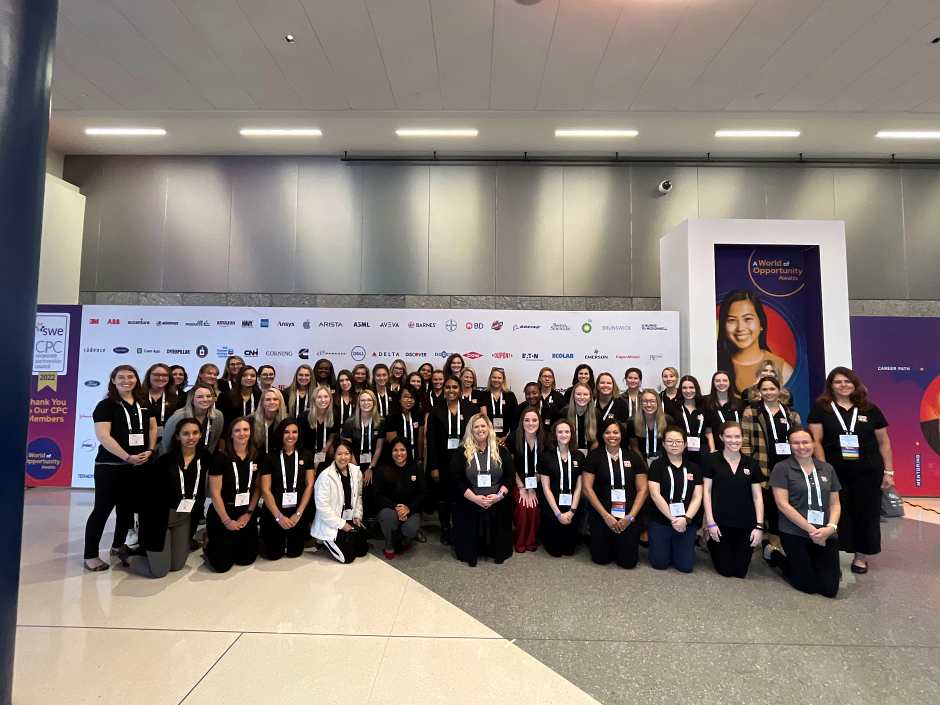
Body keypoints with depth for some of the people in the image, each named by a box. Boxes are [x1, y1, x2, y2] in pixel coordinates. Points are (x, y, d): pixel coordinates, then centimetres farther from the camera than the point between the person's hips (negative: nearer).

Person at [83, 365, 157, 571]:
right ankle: (90, 555, 10)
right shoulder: (106, 405, -5)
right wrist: (127, 457, -20)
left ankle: (118, 546, 30)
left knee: (128, 508, 13)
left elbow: (152, 427, 14)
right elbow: (103, 436, -14)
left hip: (139, 466, 5)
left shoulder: (144, 404, 10)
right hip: (110, 466, -5)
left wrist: (150, 450, -3)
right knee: (102, 509, -1)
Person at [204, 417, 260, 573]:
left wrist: (249, 513, -4)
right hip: (223, 513, -4)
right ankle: (209, 544, 29)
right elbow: (215, 493, -13)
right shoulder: (221, 457, -14)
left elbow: (258, 488, 5)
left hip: (247, 513, 4)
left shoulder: (256, 457, -1)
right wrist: (226, 520, -12)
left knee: (247, 559, 7)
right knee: (222, 565, -1)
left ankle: (232, 546, 38)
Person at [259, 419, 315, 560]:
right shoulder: (270, 457, -4)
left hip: (299, 512, 1)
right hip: (274, 513, -1)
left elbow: (310, 485, -2)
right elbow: (265, 490, -7)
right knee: (273, 554, 8)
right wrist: (279, 516, -14)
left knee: (294, 552, 11)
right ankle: (264, 540, 41)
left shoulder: (306, 455, 0)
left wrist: (298, 513, -10)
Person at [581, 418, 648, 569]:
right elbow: (587, 488, -6)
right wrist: (606, 515, -10)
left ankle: (619, 544, 31)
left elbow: (642, 490, 3)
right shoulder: (594, 456, -2)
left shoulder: (633, 457, 4)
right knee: (601, 559, 1)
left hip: (628, 517, 1)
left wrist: (630, 516, -8)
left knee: (628, 561, -1)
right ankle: (608, 545, 34)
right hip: (601, 516, -1)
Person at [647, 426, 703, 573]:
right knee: (660, 563, -2)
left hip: (687, 523, 2)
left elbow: (697, 497, 0)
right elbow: (655, 494, -10)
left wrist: (686, 519, -14)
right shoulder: (657, 465, -3)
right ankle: (666, 548, 31)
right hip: (660, 522, -2)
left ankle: (676, 550, 30)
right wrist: (672, 518, -16)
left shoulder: (694, 467, 6)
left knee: (686, 566, -2)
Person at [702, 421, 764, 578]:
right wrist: (710, 521, -9)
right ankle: (711, 544, 33)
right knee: (725, 570, 4)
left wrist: (759, 525, -2)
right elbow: (707, 491, -4)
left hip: (745, 525, 2)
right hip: (720, 522, -2)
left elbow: (757, 496, 6)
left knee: (740, 571, 9)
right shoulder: (711, 460, -5)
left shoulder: (752, 464, 4)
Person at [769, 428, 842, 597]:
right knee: (809, 586, 0)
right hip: (795, 534, -4)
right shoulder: (781, 468, -7)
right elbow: (782, 504, -11)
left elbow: (835, 503, 9)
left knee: (830, 589, 2)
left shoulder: (827, 469, 8)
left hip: (825, 535, 4)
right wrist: (811, 529, -15)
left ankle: (810, 564, 32)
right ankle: (778, 557, 26)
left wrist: (831, 527, -9)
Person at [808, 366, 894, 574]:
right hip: (835, 472, -2)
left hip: (868, 472, 2)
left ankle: (861, 556, 26)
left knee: (865, 514, 10)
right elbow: (816, 441, -6)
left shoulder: (871, 410, 5)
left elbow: (884, 442, 8)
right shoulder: (821, 408, -3)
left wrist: (888, 471, 5)